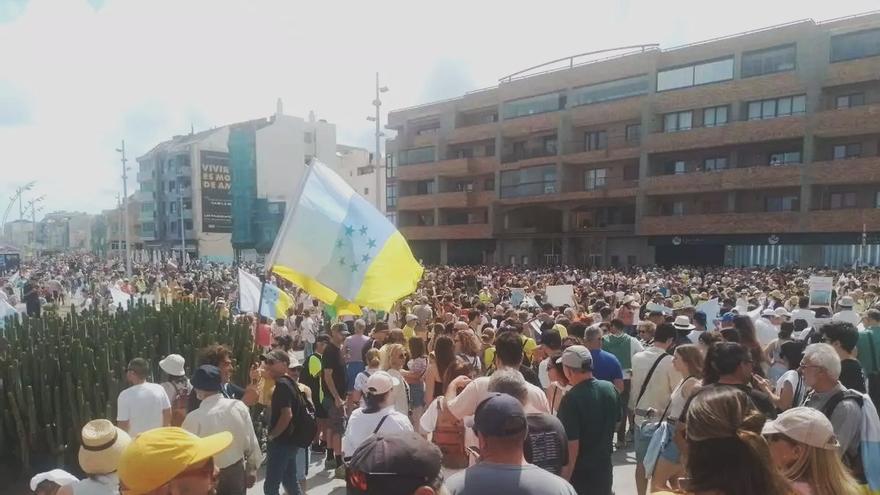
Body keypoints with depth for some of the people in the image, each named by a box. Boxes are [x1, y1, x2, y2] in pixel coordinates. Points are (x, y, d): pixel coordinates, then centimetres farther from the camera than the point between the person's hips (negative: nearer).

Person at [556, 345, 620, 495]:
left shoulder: (571, 399, -27)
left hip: (579, 473, -6)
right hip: (604, 467, 6)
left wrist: (563, 480, -19)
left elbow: (572, 445, -27)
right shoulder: (610, 388, -6)